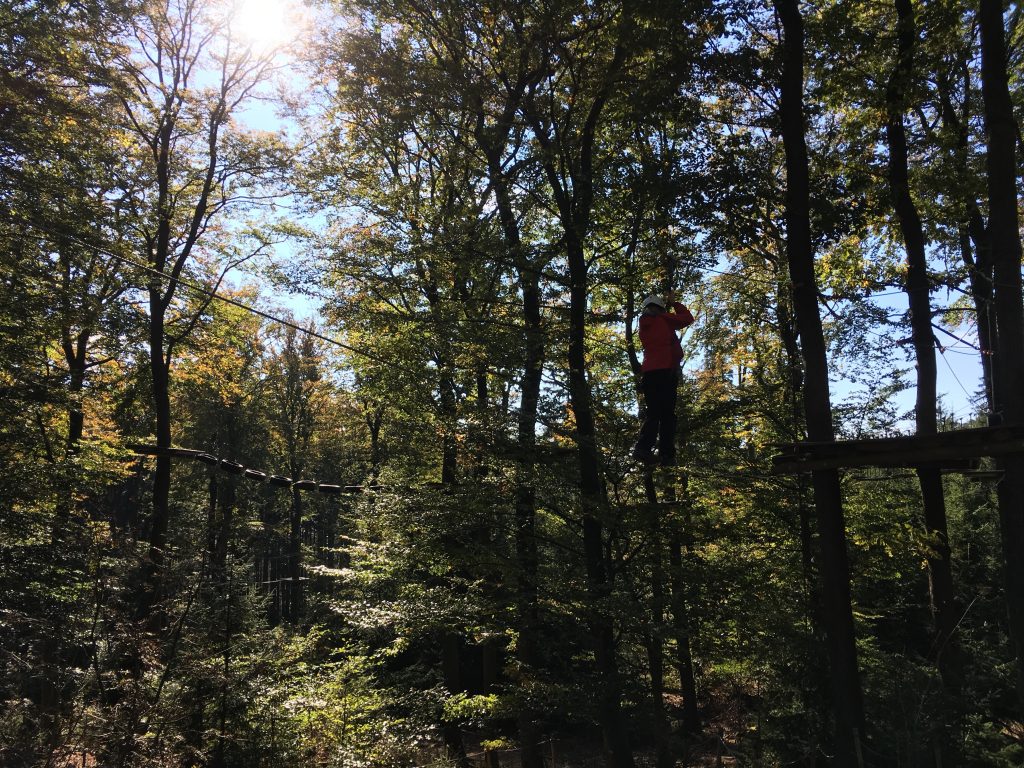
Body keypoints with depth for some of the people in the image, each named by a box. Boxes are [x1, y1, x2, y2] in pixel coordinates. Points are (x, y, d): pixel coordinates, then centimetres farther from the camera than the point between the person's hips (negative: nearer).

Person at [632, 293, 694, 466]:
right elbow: (688, 318, 10)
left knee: (653, 413, 6)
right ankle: (666, 455, -15)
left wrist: (665, 305, 37)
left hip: (648, 373, 6)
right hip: (665, 372, -6)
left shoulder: (643, 326, 18)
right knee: (667, 415, -8)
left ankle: (643, 447, -11)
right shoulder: (662, 320, 1)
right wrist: (674, 303, 22)